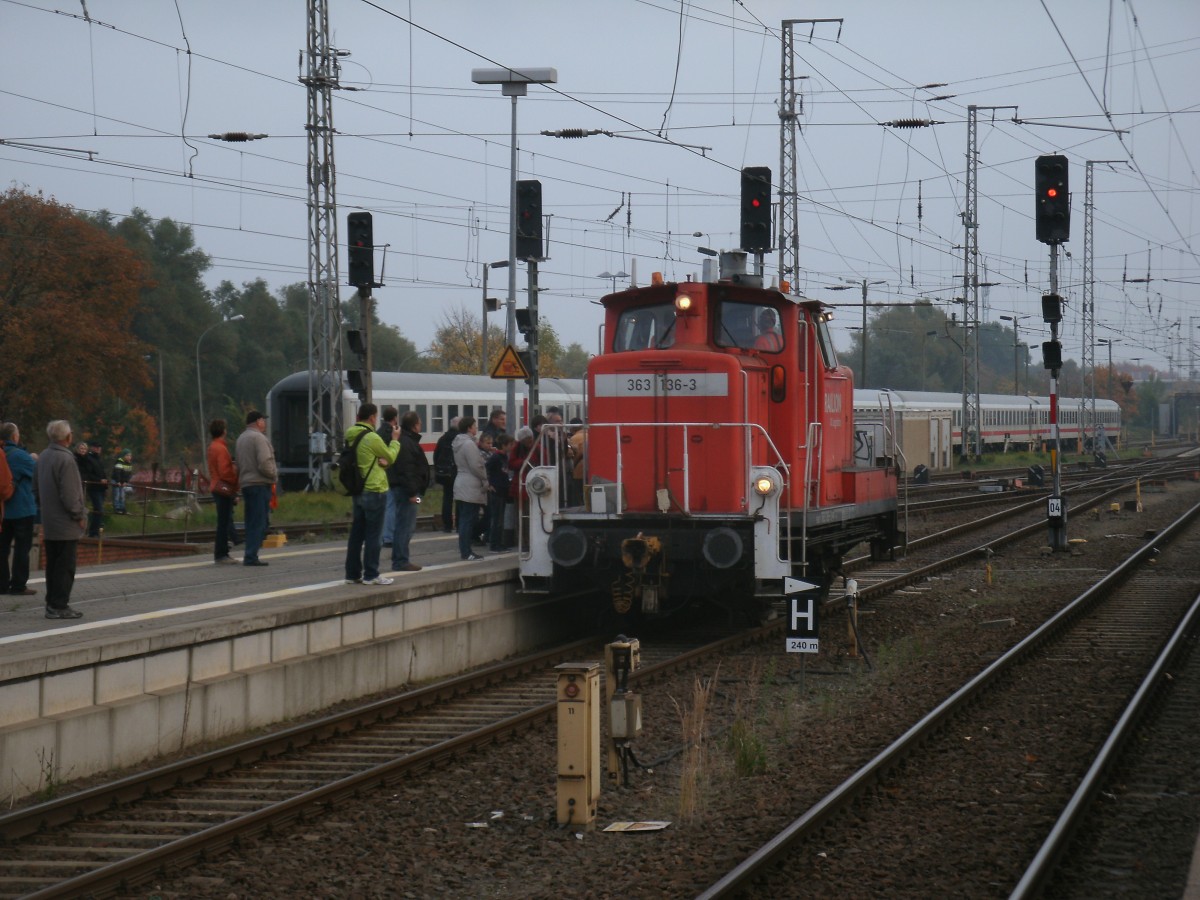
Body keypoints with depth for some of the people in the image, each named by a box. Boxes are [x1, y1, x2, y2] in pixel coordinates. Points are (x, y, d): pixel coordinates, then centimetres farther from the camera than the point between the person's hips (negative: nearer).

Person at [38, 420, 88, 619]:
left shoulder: (43, 458, 10)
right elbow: (69, 495, -21)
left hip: (49, 523, 9)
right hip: (66, 526, -9)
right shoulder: (65, 460, -18)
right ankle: (59, 606, -6)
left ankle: (52, 604, 16)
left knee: (53, 565, 13)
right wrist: (80, 515, -10)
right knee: (65, 567, -5)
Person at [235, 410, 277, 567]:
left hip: (246, 483, 9)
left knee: (252, 522, 13)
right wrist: (274, 473, -3)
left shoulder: (241, 438, 16)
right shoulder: (258, 438, -12)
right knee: (259, 522, -8)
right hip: (260, 483, -9)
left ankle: (250, 555, 14)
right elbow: (265, 464, -20)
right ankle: (251, 556, -13)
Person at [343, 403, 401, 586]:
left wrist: (380, 461, -2)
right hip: (375, 491, -8)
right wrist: (395, 441, 12)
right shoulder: (372, 438, -17)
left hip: (358, 491, 8)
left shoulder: (351, 437, 7)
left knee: (357, 533, 11)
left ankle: (353, 574, 14)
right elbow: (390, 457, -4)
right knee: (373, 534, -2)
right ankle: (371, 575, 1)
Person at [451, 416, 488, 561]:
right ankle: (466, 552, -5)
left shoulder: (459, 443, 13)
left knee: (464, 519, 13)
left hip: (461, 484, 10)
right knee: (468, 520, -6)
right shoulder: (469, 444, -17)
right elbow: (476, 466, -19)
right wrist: (485, 480, -3)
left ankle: (463, 549, 18)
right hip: (471, 487, -10)